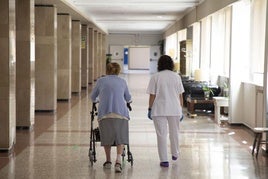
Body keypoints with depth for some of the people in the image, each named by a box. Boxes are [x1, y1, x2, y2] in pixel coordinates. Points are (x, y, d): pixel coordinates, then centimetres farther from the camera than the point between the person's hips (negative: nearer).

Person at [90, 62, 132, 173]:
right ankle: (118, 161, -14)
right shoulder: (122, 82, 17)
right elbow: (128, 98, 30)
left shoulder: (101, 81, 14)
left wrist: (97, 100, 48)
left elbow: (93, 97, 26)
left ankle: (108, 161, 23)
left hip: (105, 113, 0)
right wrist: (128, 102, 54)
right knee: (120, 138, 3)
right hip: (121, 113, 0)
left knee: (106, 138, 14)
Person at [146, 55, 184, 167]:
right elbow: (180, 96, 2)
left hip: (159, 110, -2)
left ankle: (164, 160, 2)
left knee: (161, 134, 2)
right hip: (174, 109, 2)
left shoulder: (155, 77, -5)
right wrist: (181, 110, 9)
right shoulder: (176, 77, 1)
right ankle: (175, 154, 37)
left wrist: (150, 109, 3)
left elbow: (152, 95, -6)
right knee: (174, 132, 20)